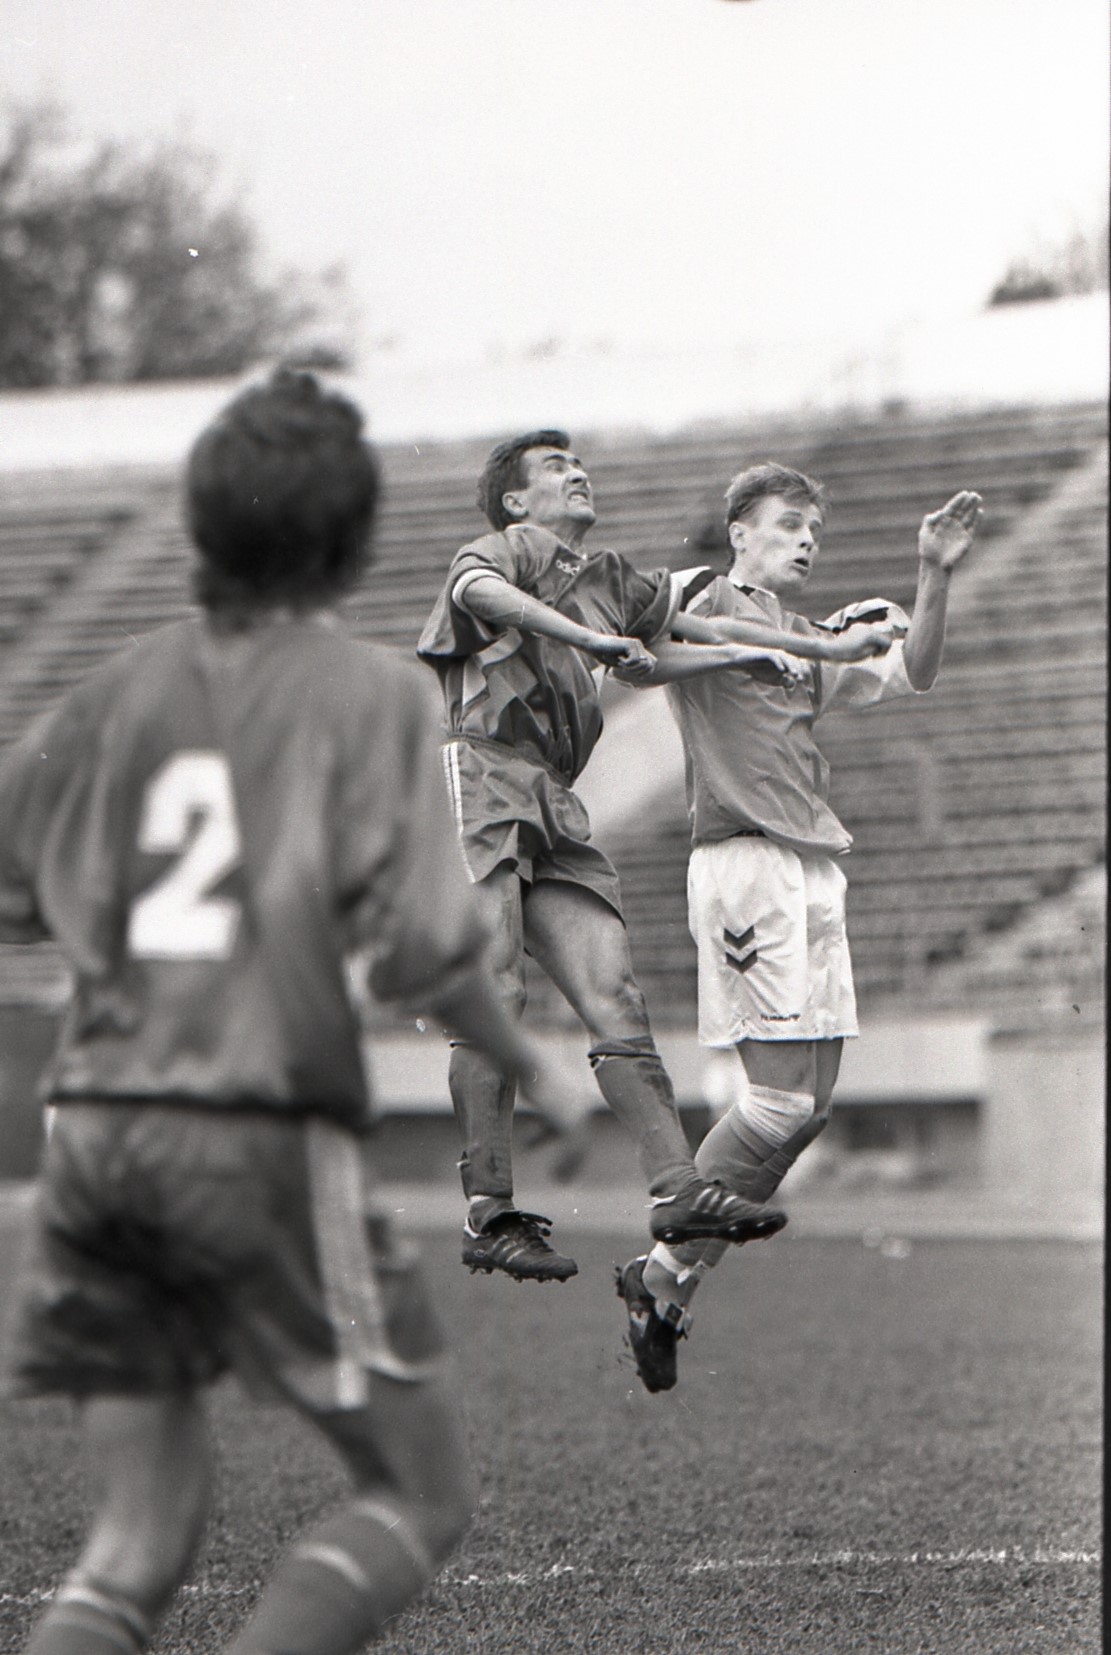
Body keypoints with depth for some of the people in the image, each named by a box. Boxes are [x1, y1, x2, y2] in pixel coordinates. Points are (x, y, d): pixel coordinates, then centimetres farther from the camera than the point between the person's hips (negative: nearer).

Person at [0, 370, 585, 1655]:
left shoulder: (122, 692, 11)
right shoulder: (369, 693, -3)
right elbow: (418, 944, -12)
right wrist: (529, 1070, 4)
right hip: (264, 1134, -5)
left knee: (144, 1521, 13)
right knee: (419, 1494, 6)